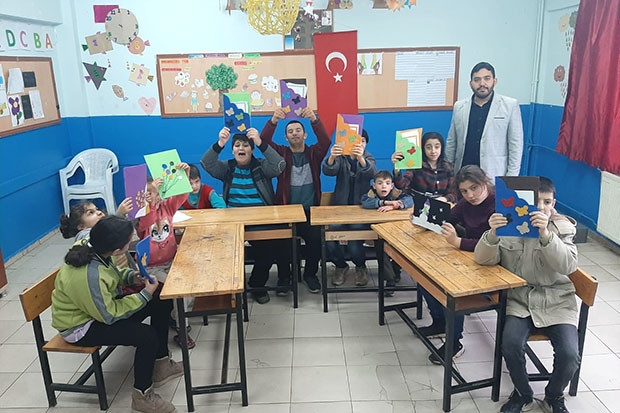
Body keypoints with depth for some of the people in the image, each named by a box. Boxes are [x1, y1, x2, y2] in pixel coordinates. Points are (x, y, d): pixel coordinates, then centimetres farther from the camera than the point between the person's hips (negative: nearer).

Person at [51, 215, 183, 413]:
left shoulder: (90, 247, -14)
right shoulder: (88, 276, -38)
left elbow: (110, 273, 9)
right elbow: (110, 316, -25)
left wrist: (130, 275, -9)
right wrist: (145, 294, -19)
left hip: (100, 305, 9)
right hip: (81, 326, -9)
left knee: (162, 302, 3)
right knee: (147, 336, -24)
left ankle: (161, 363, 16)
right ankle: (142, 395, -1)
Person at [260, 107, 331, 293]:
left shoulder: (313, 153, 10)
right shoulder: (281, 153, 10)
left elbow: (326, 141, -10)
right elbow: (264, 141, -7)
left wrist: (314, 120, -27)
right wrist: (273, 121, -25)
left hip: (310, 211, 0)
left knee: (316, 238, -23)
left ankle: (310, 274, 4)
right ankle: (284, 276, 2)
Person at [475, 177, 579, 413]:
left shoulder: (562, 227, -3)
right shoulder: (509, 224, -2)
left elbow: (568, 265, -19)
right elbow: (483, 259, -11)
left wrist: (545, 235, -35)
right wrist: (492, 234, -31)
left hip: (556, 301, 0)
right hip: (519, 298, 0)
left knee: (569, 354, -19)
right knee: (510, 345, -24)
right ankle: (522, 394, 7)